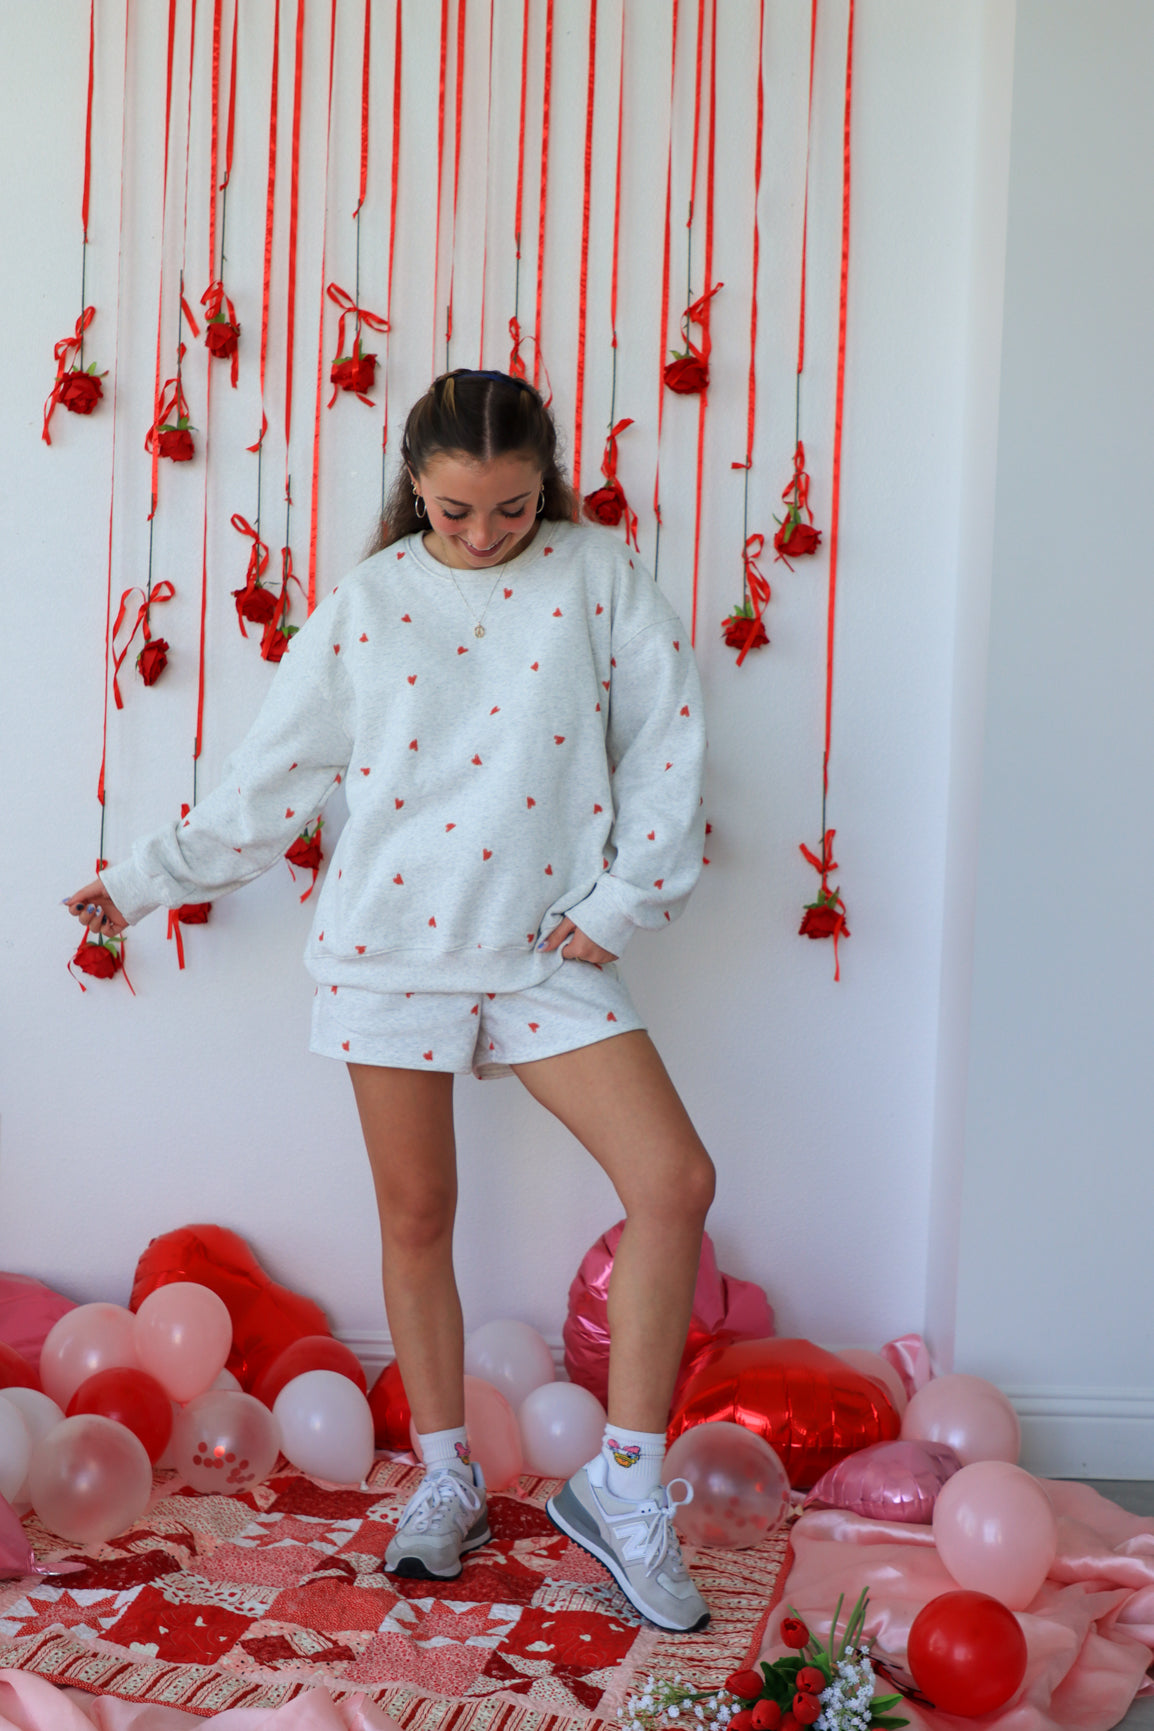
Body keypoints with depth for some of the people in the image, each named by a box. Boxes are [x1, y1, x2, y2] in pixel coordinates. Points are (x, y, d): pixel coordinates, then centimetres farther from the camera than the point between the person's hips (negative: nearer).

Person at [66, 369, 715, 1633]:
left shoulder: (596, 573, 2)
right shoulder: (365, 603, 3)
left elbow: (666, 744, 2)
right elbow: (271, 776, 8)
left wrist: (623, 903, -2)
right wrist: (150, 877, 10)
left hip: (547, 951, 0)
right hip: (391, 947, 0)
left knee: (674, 1180, -11)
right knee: (415, 1217, 7)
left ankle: (622, 1487, 3)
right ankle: (447, 1480, 27)